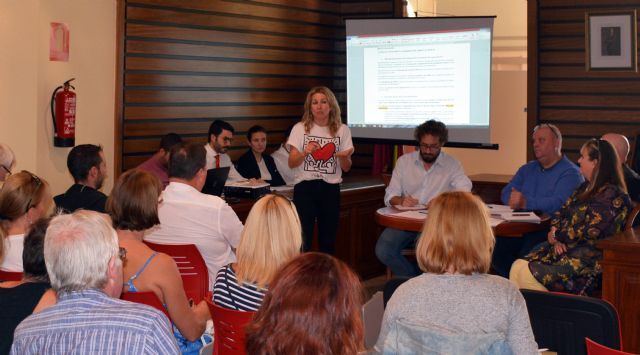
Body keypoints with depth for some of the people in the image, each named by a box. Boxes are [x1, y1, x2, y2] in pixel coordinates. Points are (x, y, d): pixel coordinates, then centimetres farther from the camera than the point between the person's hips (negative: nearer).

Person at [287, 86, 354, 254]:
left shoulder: (342, 130, 5)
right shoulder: (300, 128, 2)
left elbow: (346, 168, 8)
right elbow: (291, 163, -1)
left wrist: (343, 157, -14)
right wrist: (305, 153, -20)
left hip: (331, 189, 2)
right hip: (305, 188, -2)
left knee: (328, 240, 7)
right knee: (302, 240, -4)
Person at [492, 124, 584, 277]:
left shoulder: (570, 173, 1)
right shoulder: (527, 169, 25)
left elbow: (558, 203, -16)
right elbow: (506, 193, 13)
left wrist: (526, 203, -24)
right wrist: (514, 200, -11)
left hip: (550, 230, -6)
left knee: (526, 254, -33)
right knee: (496, 249, -22)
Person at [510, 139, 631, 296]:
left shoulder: (612, 195, -11)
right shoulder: (586, 188, 19)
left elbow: (587, 233, -16)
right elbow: (560, 214, 17)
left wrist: (557, 236, -2)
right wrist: (557, 239, -3)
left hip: (589, 259, -9)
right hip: (565, 248, 9)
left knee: (529, 274, -24)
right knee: (518, 266, -14)